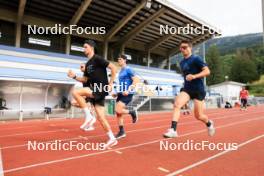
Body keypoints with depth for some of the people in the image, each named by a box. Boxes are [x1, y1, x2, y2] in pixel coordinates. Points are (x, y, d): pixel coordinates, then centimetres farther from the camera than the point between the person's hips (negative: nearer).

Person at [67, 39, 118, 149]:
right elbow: (85, 79, 23)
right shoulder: (87, 64, 19)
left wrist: (110, 84, -14)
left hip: (101, 88, -9)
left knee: (75, 92, -20)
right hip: (95, 90, 9)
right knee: (100, 117, 7)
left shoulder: (97, 59, -7)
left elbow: (113, 68, -12)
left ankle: (89, 116, -12)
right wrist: (74, 77, 8)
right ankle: (112, 139, 17)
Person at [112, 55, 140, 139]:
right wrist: (116, 93, 17)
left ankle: (133, 112, 5)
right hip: (121, 94, 9)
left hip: (127, 94, -9)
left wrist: (128, 90, -25)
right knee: (118, 113, 5)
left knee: (118, 111, -21)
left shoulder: (128, 69, -7)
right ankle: (121, 132, 17)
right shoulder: (121, 71, 18)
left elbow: (136, 80, -16)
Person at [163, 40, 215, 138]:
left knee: (198, 116, 4)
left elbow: (207, 71, -16)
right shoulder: (182, 62, 12)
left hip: (198, 90, -5)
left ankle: (209, 123, 39)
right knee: (177, 104, -24)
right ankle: (173, 130, -26)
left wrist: (194, 76, -29)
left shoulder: (196, 59, -8)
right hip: (187, 89, 5)